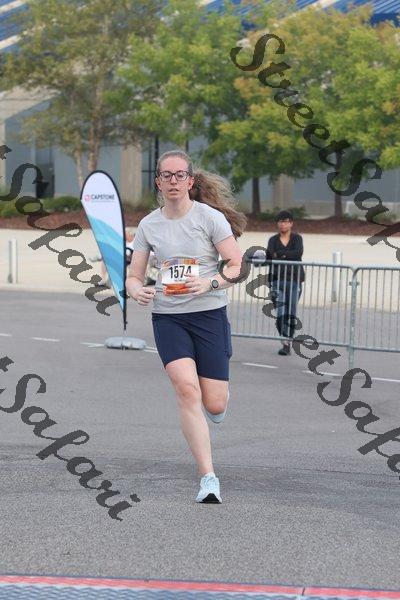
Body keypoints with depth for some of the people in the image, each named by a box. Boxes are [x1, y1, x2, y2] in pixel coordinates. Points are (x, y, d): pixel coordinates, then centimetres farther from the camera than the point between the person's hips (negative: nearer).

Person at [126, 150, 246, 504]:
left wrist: (210, 283, -23)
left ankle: (221, 394, 38)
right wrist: (137, 291, -16)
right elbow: (134, 276, 7)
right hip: (167, 317, 2)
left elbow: (238, 267, -6)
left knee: (214, 405, -3)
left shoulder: (211, 217, -5)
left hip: (210, 314, -1)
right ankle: (208, 478, -15)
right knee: (186, 388, -20)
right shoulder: (148, 225, 4)